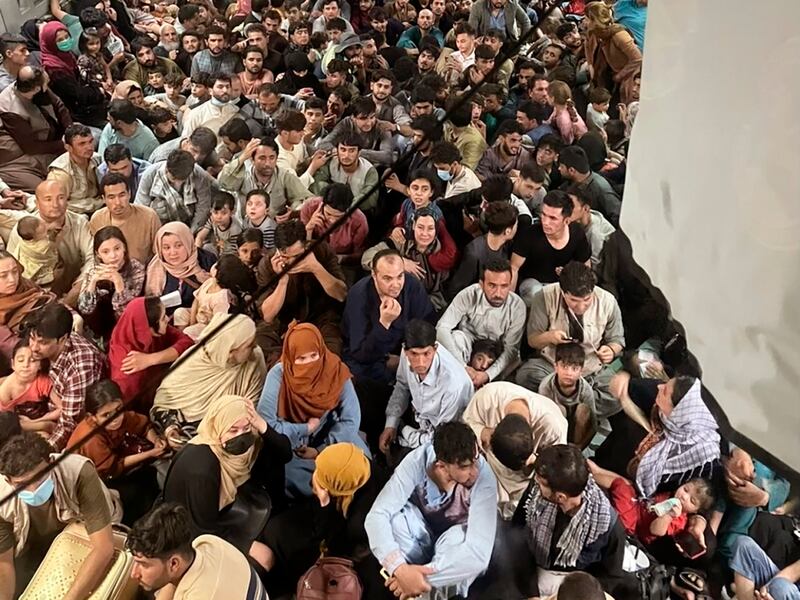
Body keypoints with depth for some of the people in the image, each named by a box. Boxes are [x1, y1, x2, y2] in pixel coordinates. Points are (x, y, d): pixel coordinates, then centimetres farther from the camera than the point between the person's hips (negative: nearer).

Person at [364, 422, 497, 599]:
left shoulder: (484, 477, -33)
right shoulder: (417, 461, -31)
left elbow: (479, 550, -39)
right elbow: (377, 516, -33)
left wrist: (425, 576, -43)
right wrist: (400, 569, -47)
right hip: (421, 531, 1)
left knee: (472, 555, -36)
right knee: (393, 519, -32)